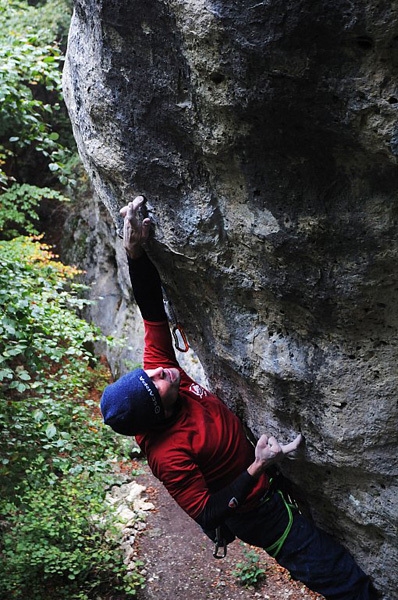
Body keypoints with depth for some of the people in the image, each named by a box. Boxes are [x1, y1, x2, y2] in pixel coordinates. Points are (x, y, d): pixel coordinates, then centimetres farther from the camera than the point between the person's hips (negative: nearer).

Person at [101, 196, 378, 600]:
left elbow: (153, 314, -18)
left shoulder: (157, 375, -16)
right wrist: (258, 468, -30)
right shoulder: (168, 454, -35)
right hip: (256, 511, -7)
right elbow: (206, 515, -27)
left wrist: (135, 254, -32)